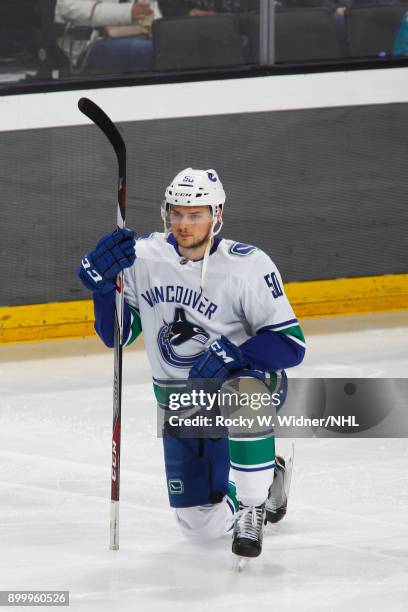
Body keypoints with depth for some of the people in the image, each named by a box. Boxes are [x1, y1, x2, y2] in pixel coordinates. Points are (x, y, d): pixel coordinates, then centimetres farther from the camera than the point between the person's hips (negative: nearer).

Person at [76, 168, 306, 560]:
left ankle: (254, 501, -24)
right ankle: (266, 480, 35)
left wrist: (234, 352, -34)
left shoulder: (248, 265, -18)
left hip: (249, 376, -4)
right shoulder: (144, 256, -5)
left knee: (244, 393, -43)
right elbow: (116, 334, 3)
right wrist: (101, 279, -13)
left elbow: (291, 345, -19)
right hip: (181, 404, 4)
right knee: (201, 526, 3)